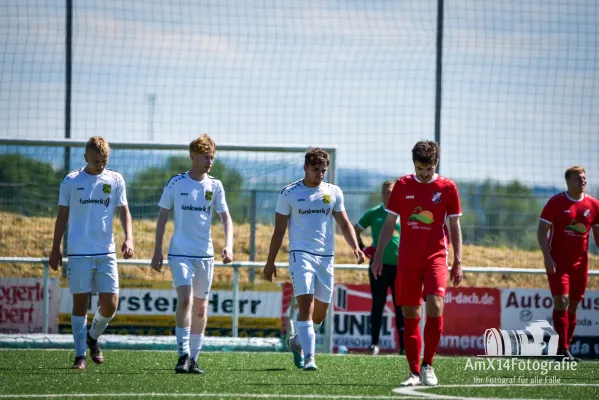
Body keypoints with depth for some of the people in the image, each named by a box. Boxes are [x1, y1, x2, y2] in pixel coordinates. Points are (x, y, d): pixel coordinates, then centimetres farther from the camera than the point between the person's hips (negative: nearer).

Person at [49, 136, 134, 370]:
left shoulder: (115, 180, 7)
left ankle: (93, 337, 25)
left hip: (106, 253, 2)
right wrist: (55, 249, 5)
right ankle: (80, 355, 5)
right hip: (78, 253, -2)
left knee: (110, 304, -4)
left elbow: (124, 211, 9)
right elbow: (62, 216, 7)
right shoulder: (71, 181, 2)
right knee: (80, 302, -2)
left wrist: (128, 238, -8)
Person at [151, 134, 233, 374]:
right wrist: (157, 251, 1)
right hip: (180, 252, -3)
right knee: (184, 299, -19)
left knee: (200, 307, 7)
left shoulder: (215, 186, 5)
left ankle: (193, 359, 15)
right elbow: (162, 217, 5)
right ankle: (183, 355, -17)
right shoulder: (176, 183, -1)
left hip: (205, 254, 3)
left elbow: (225, 218, 3)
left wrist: (228, 246, -13)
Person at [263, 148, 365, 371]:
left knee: (321, 311, 10)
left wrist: (355, 247, -6)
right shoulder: (289, 193, 0)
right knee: (305, 304, -18)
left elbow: (344, 224, 11)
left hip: (326, 257, 4)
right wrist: (270, 261, 2)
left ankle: (297, 341, 37)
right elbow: (279, 230, 3)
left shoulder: (333, 193, 8)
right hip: (301, 254, -4)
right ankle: (308, 358, -20)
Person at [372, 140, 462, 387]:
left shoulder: (447, 187, 1)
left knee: (435, 306, -20)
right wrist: (378, 256, 4)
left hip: (436, 257, -2)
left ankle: (427, 365, -7)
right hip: (407, 260, 2)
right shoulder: (402, 186, 4)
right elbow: (389, 223, 9)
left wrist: (458, 262, 2)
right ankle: (414, 372, 9)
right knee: (410, 315, 2)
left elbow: (455, 226, 6)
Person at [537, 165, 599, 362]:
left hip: (580, 262, 4)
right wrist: (547, 257, -16)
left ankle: (565, 350, 12)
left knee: (573, 305, 5)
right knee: (561, 300, -15)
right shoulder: (556, 202, -6)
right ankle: (562, 349, -15)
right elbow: (541, 231, -6)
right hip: (558, 261, -4)